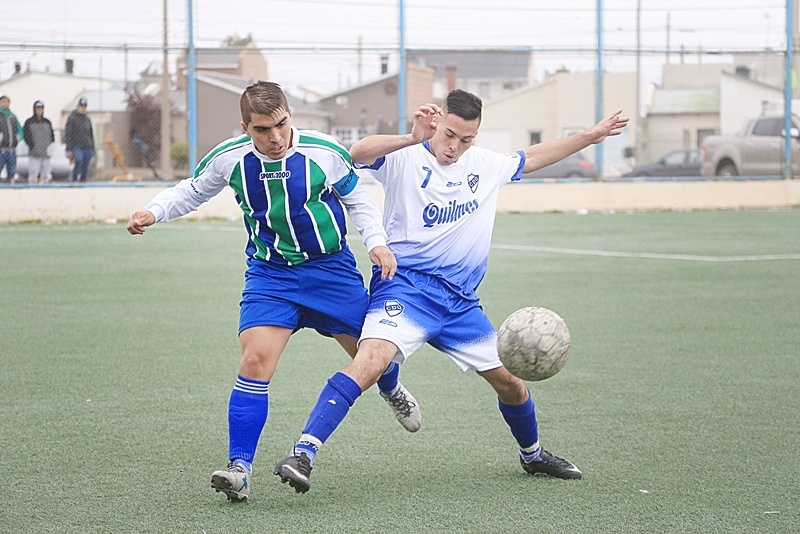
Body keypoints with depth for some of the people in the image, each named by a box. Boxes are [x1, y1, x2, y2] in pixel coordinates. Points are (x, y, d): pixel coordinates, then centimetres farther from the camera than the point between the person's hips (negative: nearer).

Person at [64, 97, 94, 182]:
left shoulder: (87, 119, 17)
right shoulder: (72, 118, 0)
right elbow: (68, 135, -4)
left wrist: (92, 149, 18)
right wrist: (69, 149, -10)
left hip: (87, 148, 6)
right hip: (77, 146, -6)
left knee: (85, 168, 1)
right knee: (79, 160, -30)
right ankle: (74, 179, -20)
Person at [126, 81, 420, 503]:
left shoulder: (325, 153, -16)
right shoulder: (228, 159, -13)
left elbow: (357, 200, 2)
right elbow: (193, 190, 8)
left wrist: (376, 242, -12)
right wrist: (153, 212, -8)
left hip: (331, 268, 0)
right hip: (269, 274, 0)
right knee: (255, 359, -20)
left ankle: (391, 390, 49)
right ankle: (239, 468, -15)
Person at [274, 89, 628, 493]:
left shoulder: (485, 164, 12)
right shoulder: (407, 159, -7)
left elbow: (531, 158, 31)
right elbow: (359, 154, -27)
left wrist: (589, 137, 35)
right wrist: (414, 138, -40)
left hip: (460, 301, 6)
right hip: (406, 288, -6)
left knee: (509, 381, 12)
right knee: (370, 361, -30)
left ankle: (532, 454, 41)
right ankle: (303, 453, -34)